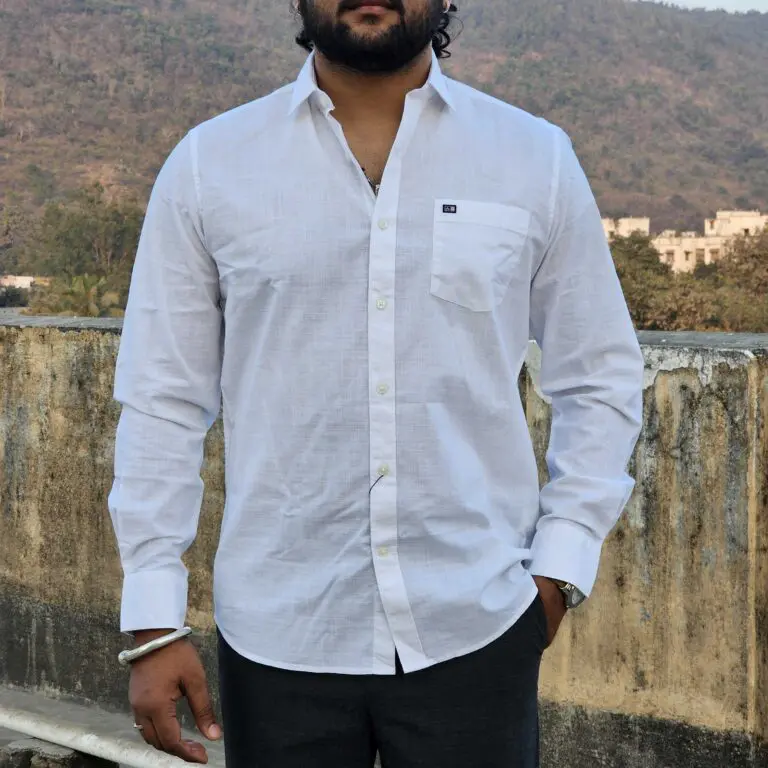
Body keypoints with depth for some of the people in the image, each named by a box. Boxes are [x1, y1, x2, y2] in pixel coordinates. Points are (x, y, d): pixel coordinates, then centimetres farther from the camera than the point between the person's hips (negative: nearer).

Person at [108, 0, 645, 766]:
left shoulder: (536, 159, 1)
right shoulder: (206, 165, 0)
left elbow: (600, 380, 8)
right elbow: (163, 403, 1)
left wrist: (559, 564, -1)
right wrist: (153, 625, -2)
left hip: (476, 630, 0)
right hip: (276, 637, 0)